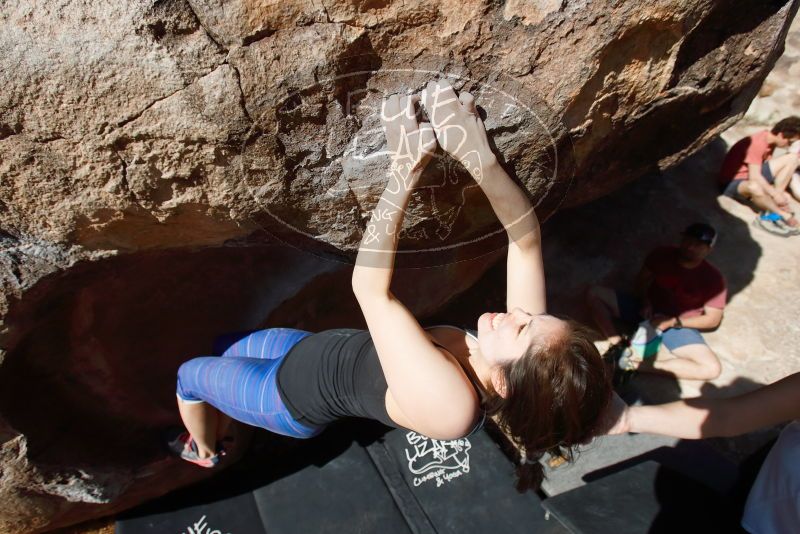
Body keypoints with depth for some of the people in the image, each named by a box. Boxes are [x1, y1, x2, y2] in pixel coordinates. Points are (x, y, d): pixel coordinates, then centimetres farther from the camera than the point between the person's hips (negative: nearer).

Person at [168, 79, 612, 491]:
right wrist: (478, 156, -37)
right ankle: (220, 422, 59)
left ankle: (204, 453, 50)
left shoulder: (446, 401, -44)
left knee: (189, 374, 20)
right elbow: (526, 239, -24)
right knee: (230, 349, 29)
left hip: (295, 393, -6)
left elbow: (370, 287, -45)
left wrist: (405, 172, -44)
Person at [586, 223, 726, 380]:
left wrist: (673, 322, -19)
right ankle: (618, 346, -27)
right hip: (647, 311, 3)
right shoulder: (662, 255, -6)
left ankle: (639, 364, -30)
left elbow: (713, 319, -10)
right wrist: (645, 302, -14)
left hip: (679, 326, -2)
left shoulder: (713, 279, -13)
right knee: (594, 293, -14)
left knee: (713, 368, -29)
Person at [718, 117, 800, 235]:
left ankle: (773, 212, -10)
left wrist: (778, 191, -6)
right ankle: (784, 215, -17)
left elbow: (765, 164, 5)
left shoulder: (769, 138, 2)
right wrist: (775, 194, -27)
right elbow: (754, 176, -32)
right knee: (754, 187, -44)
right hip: (733, 183, -10)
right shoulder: (758, 143, -25)